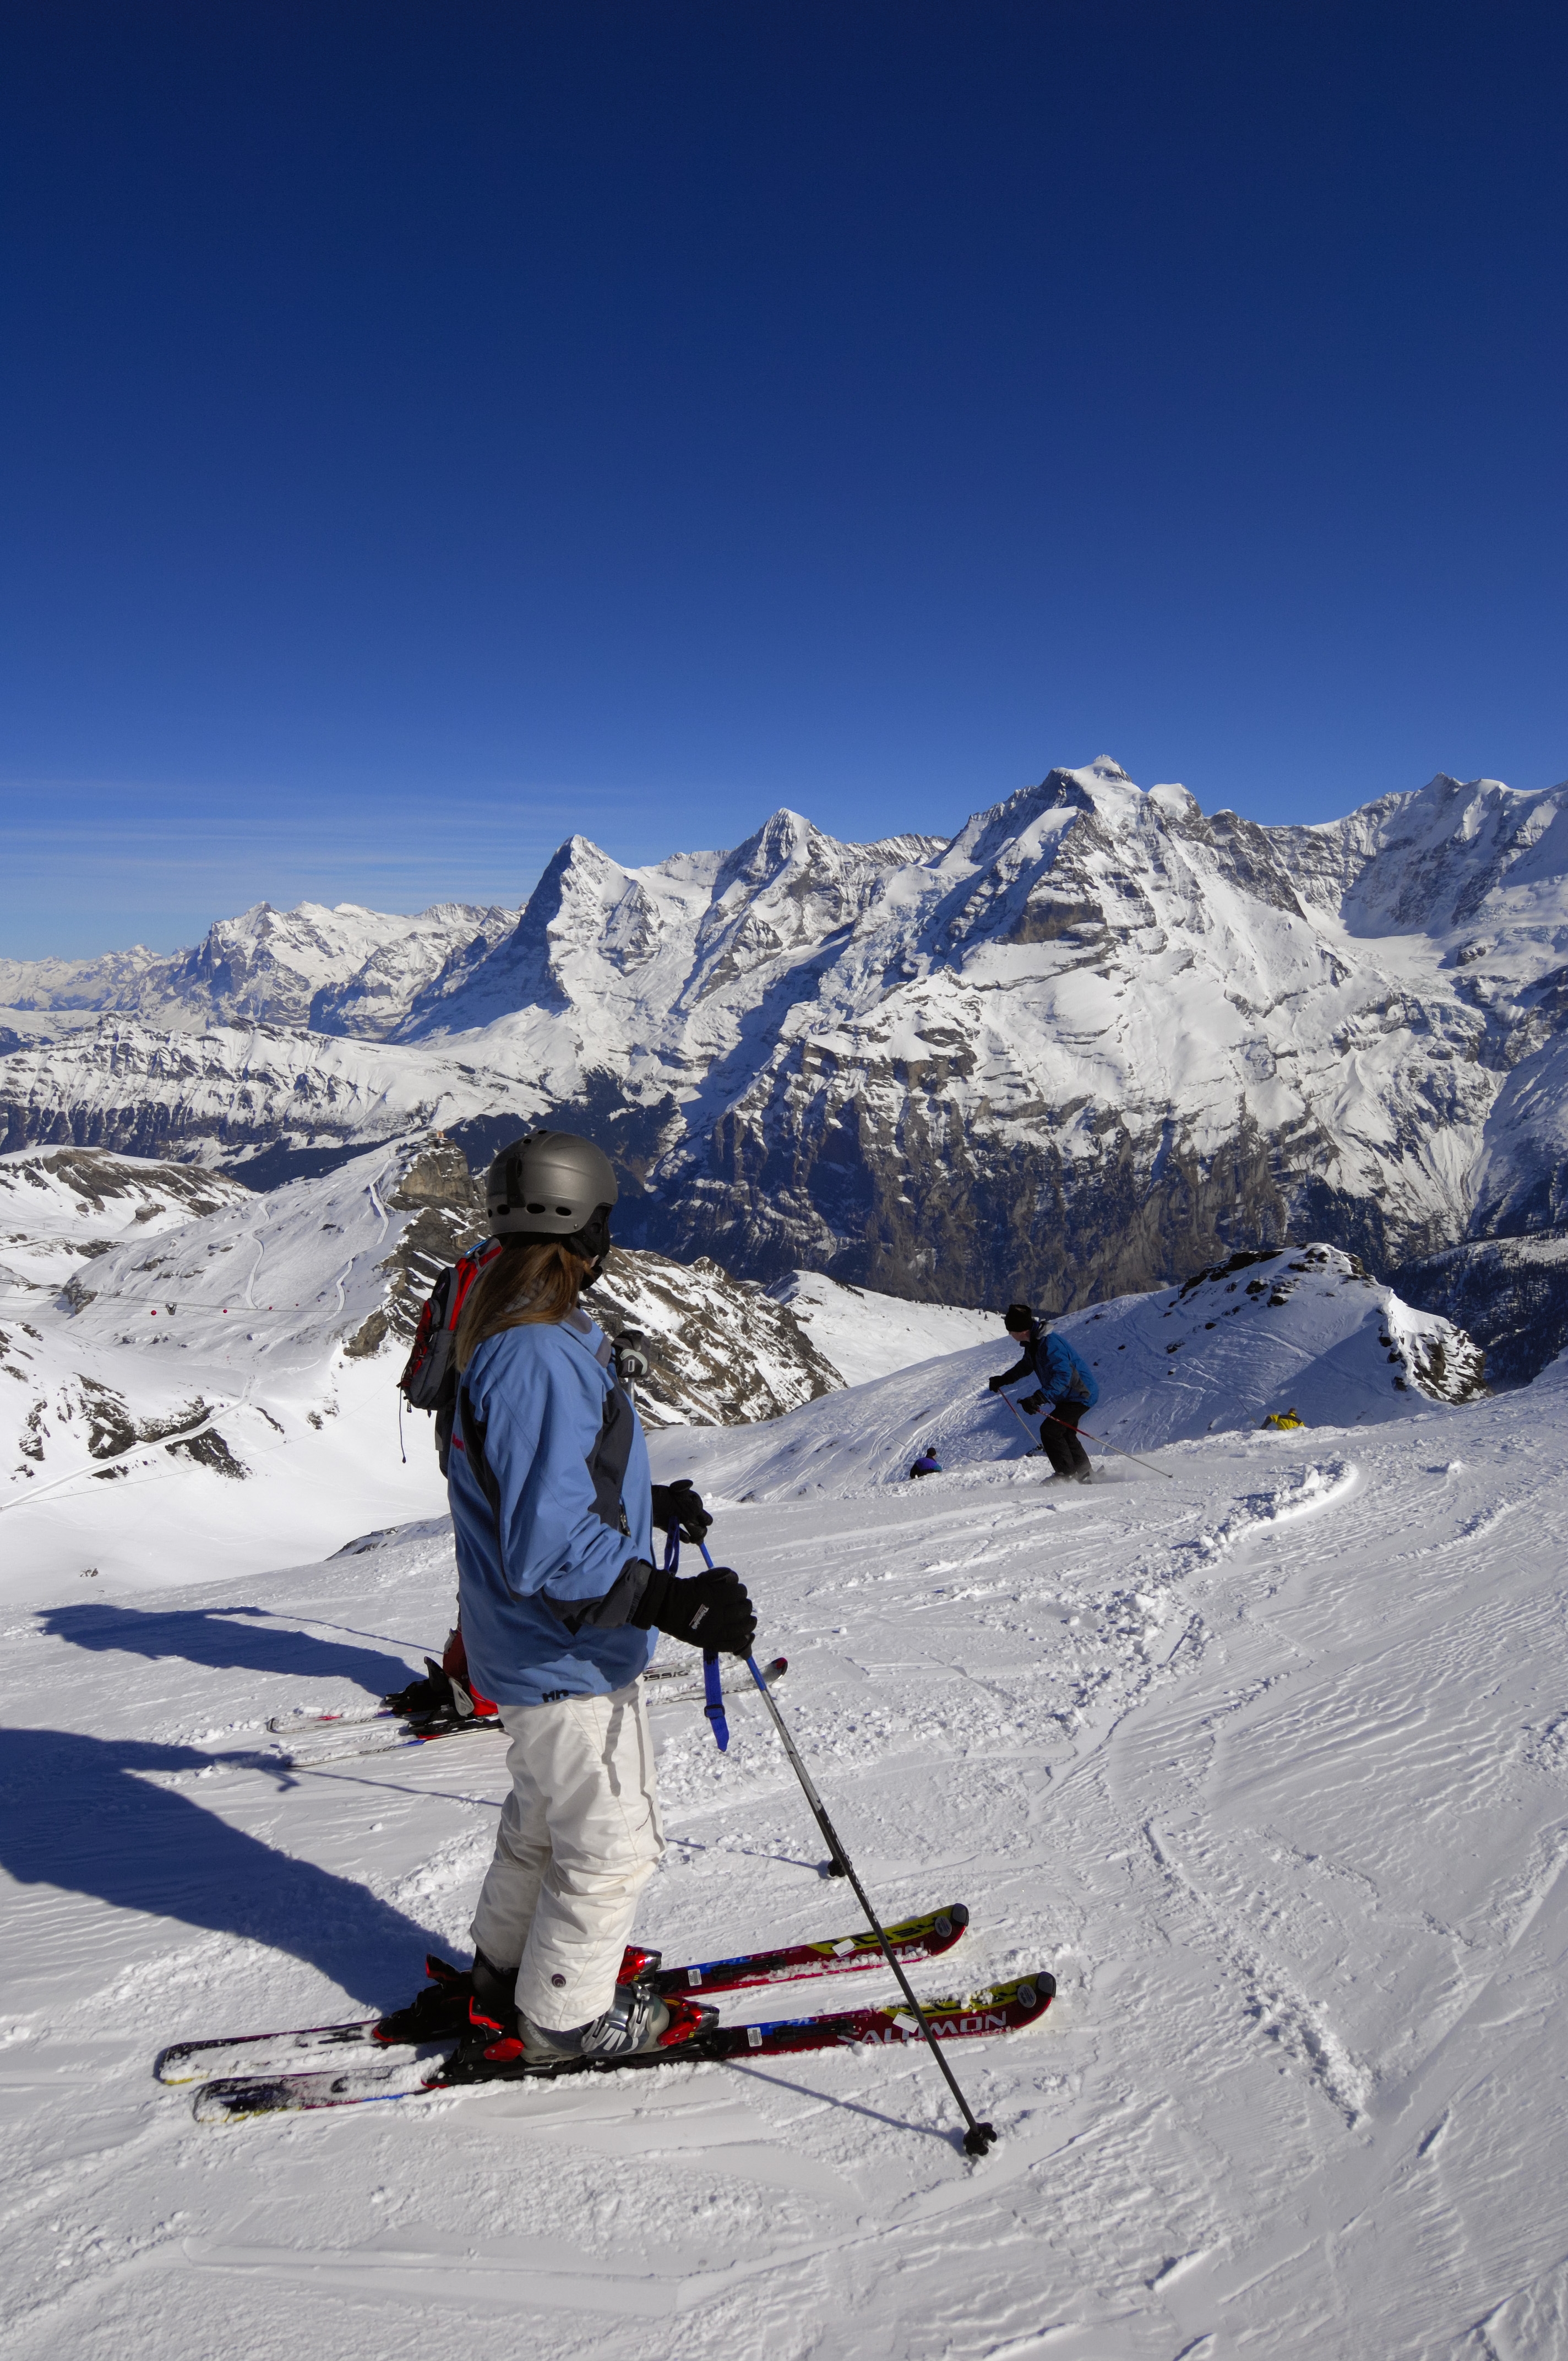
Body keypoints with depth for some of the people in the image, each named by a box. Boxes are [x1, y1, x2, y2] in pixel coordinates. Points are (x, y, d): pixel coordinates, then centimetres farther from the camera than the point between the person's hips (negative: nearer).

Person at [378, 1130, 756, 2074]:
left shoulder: (511, 1334, 4)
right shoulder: (540, 1360, -30)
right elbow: (545, 1550, -33)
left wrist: (647, 1500, 23)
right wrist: (669, 1601, -36)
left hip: (536, 1644, 10)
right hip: (566, 1656, -10)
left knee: (547, 1819, 28)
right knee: (611, 1843, 9)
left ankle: (507, 1969, 45)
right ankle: (563, 2017, 28)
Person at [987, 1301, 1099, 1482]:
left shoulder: (1049, 1344, -30)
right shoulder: (1033, 1343, 3)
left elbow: (1062, 1375, -39)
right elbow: (1026, 1365, 25)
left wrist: (1039, 1398, -46)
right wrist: (1003, 1379, 21)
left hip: (1081, 1395, -11)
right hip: (1069, 1396, 11)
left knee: (1050, 1430, -13)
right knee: (1064, 1434, 19)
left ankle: (1067, 1476, -5)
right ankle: (1085, 1475, 29)